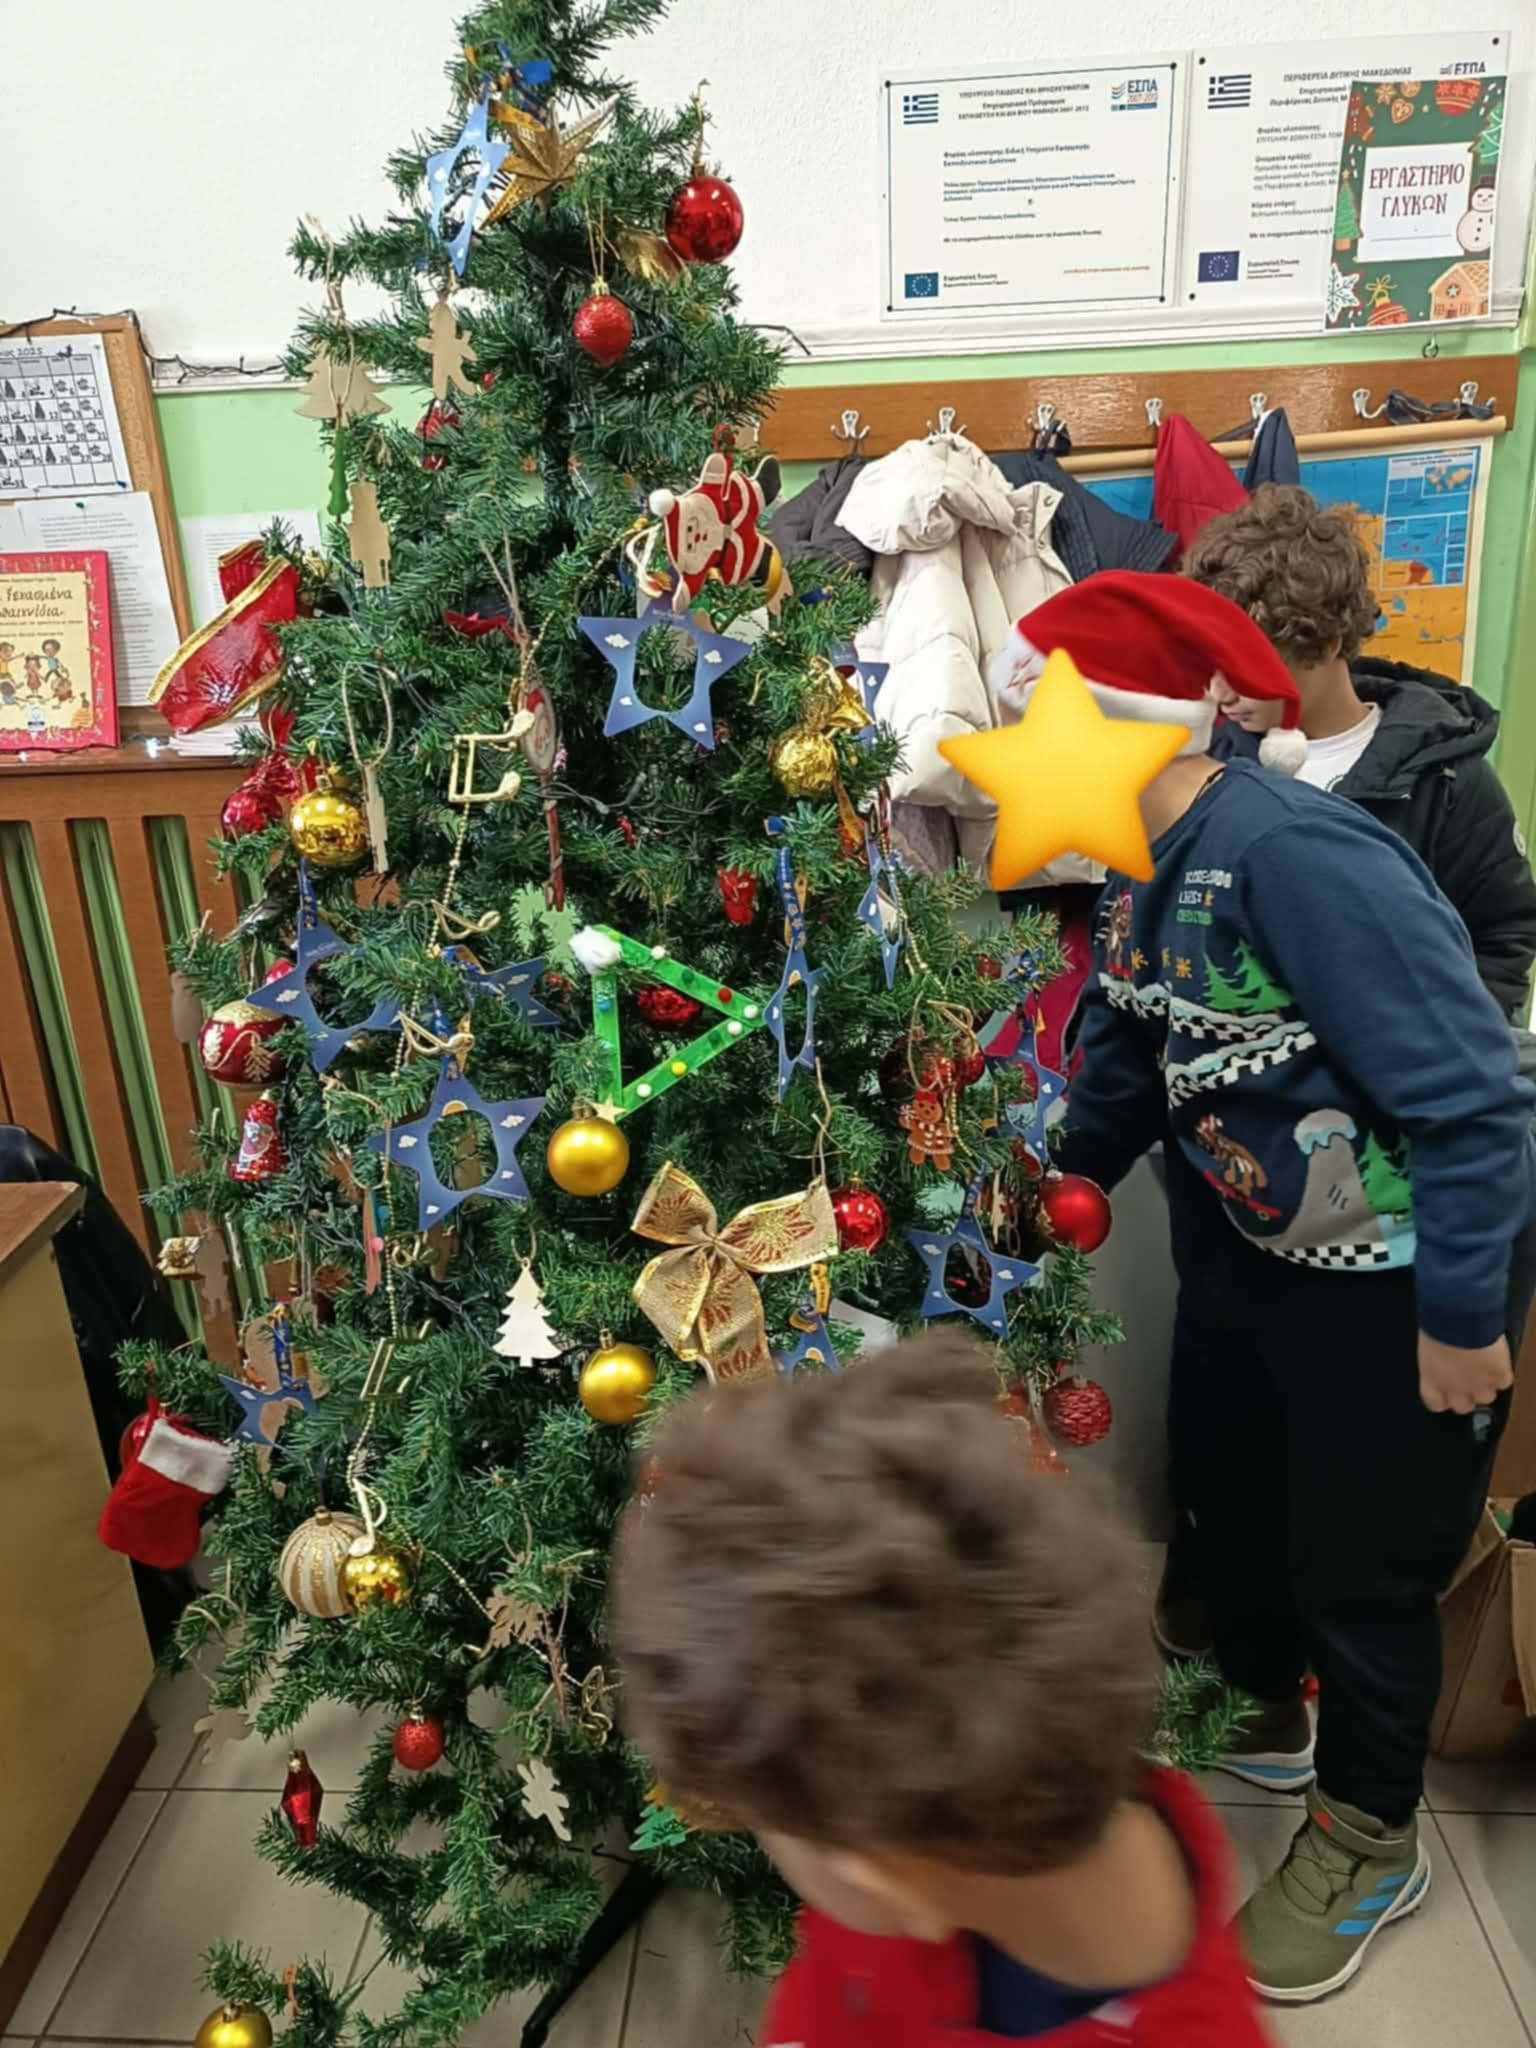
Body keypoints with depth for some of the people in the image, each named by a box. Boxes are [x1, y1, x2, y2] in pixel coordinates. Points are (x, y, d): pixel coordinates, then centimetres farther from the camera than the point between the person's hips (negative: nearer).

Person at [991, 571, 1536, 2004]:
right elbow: (1116, 1081, 8)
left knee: (1361, 1558, 11)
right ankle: (1263, 1717, 54)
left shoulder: (1291, 853, -32)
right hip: (1248, 1241, 8)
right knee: (1221, 1488, 24)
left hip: (1402, 1266, -8)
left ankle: (1368, 1841, 40)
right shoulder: (1145, 878, -4)